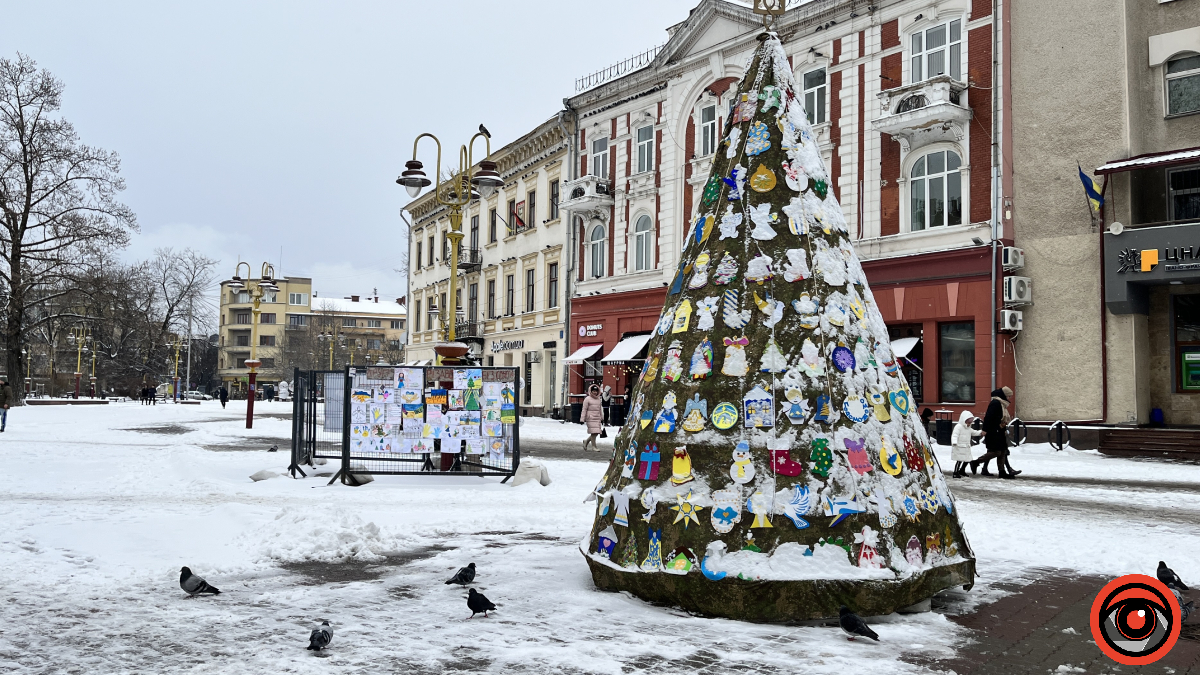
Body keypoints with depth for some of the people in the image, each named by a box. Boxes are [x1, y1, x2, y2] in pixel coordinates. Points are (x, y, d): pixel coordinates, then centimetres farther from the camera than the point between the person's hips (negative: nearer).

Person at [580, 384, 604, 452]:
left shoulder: (598, 399, 15)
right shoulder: (587, 399, -3)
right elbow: (584, 410, -5)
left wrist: (602, 418, 22)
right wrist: (582, 419, -9)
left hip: (597, 418, 6)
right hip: (591, 418, -6)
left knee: (597, 432, 4)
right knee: (593, 432, -8)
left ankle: (586, 442, 22)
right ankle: (594, 446, 1)